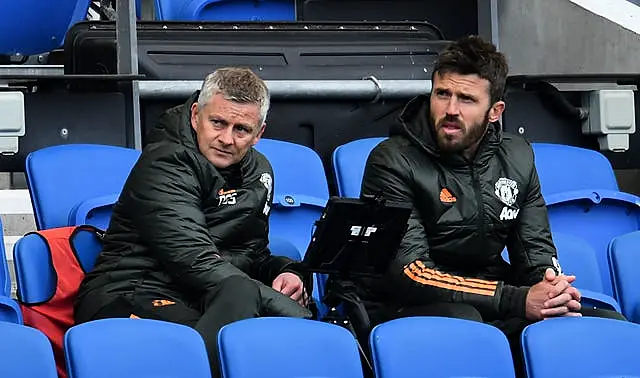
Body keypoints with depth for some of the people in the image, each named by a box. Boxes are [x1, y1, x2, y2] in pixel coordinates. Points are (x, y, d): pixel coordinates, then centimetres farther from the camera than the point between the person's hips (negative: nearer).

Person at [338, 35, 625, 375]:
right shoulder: (393, 162, -10)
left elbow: (536, 252, 12)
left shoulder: (517, 158, 9)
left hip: (488, 311, 5)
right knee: (460, 323, -39)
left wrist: (552, 290, -16)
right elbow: (409, 273, -18)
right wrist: (518, 300, -26)